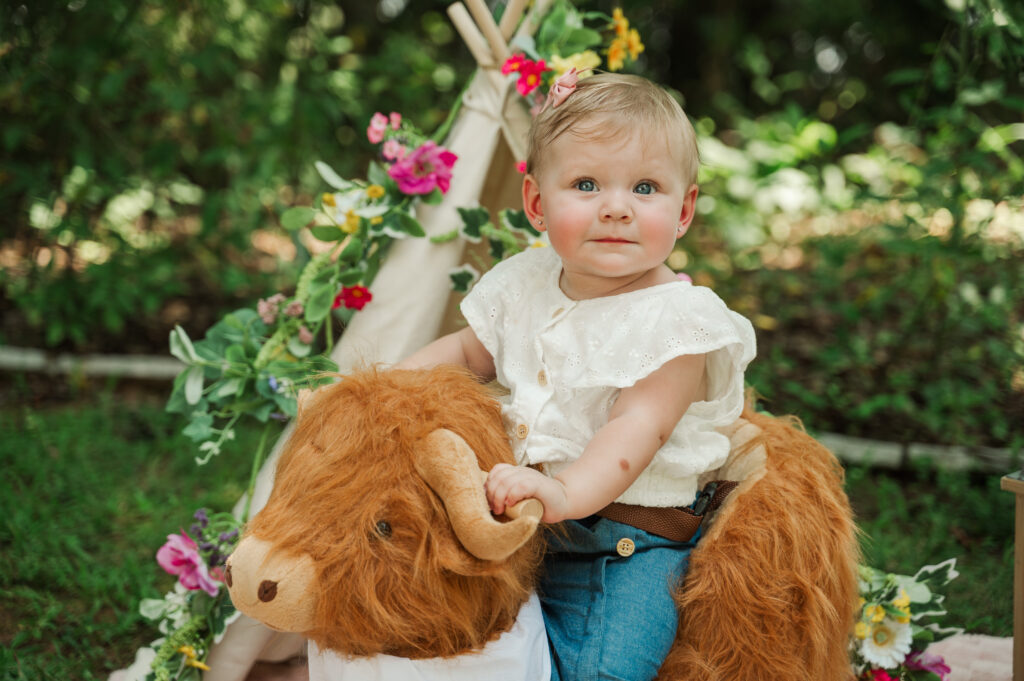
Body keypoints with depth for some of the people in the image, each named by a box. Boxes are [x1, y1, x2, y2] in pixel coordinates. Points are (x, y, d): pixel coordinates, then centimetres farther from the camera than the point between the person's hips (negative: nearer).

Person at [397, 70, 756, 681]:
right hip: (513, 519, 6)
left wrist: (566, 493, -43)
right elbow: (469, 351, 23)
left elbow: (638, 428, -25)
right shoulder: (525, 285, 6)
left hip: (625, 547, -6)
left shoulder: (676, 318, -13)